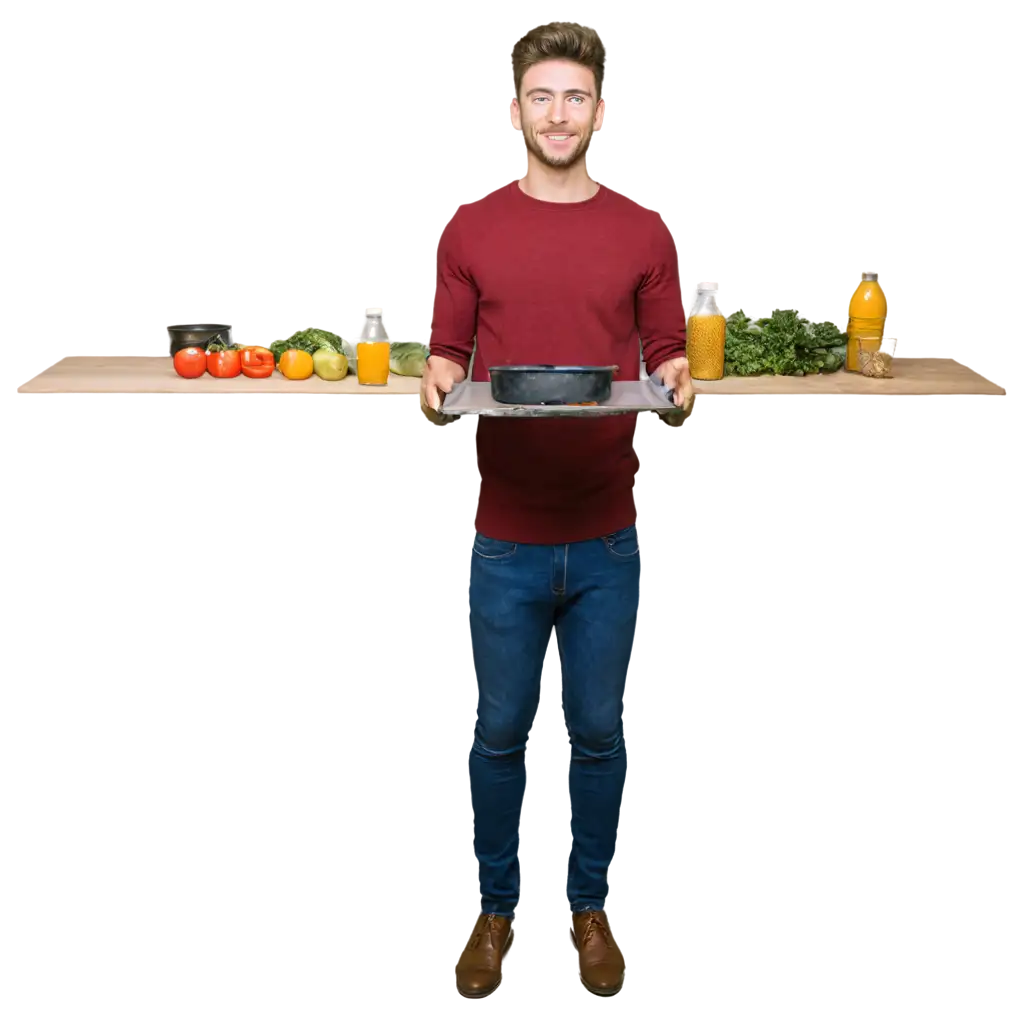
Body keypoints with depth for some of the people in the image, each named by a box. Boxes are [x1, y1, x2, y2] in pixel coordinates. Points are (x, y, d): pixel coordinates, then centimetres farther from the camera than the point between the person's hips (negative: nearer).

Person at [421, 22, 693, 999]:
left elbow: (665, 355, 8)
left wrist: (674, 380, -14)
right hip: (504, 534, 0)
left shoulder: (642, 234, 3)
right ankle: (494, 907, 30)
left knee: (596, 731, 12)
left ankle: (591, 905, 32)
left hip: (606, 533, 1)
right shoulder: (467, 229, 1)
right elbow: (447, 350, 5)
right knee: (498, 731, 11)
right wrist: (439, 380, -16)